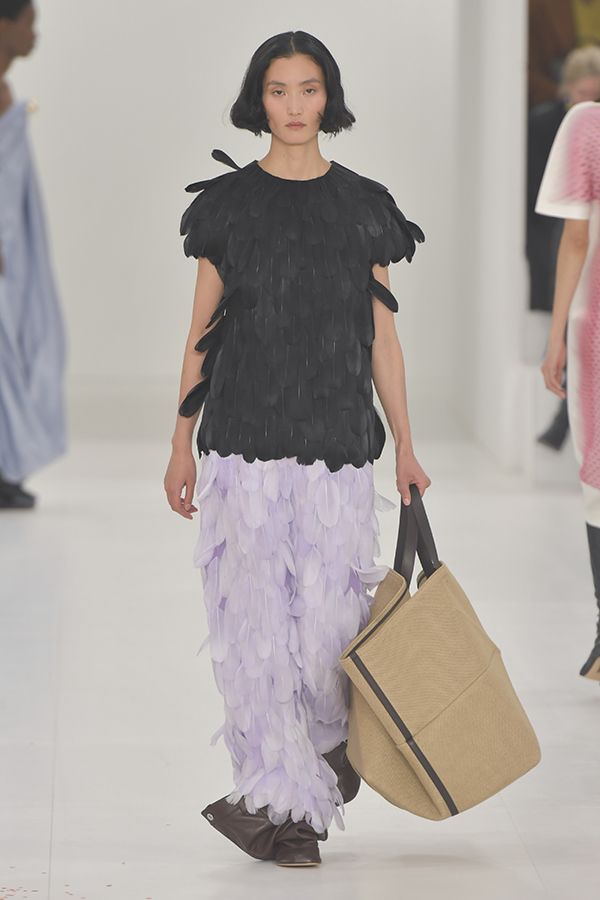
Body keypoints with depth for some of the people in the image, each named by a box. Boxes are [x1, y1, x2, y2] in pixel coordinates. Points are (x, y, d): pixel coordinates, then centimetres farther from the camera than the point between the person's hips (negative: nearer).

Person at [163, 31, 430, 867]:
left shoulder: (362, 205, 6)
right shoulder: (228, 202, 4)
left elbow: (382, 336, 8)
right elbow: (201, 331, 7)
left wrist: (406, 448, 5)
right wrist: (181, 445, 4)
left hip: (336, 444, 0)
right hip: (243, 443, 0)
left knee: (327, 614, -3)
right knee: (255, 620, -3)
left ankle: (329, 752, 25)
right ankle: (286, 806, 5)